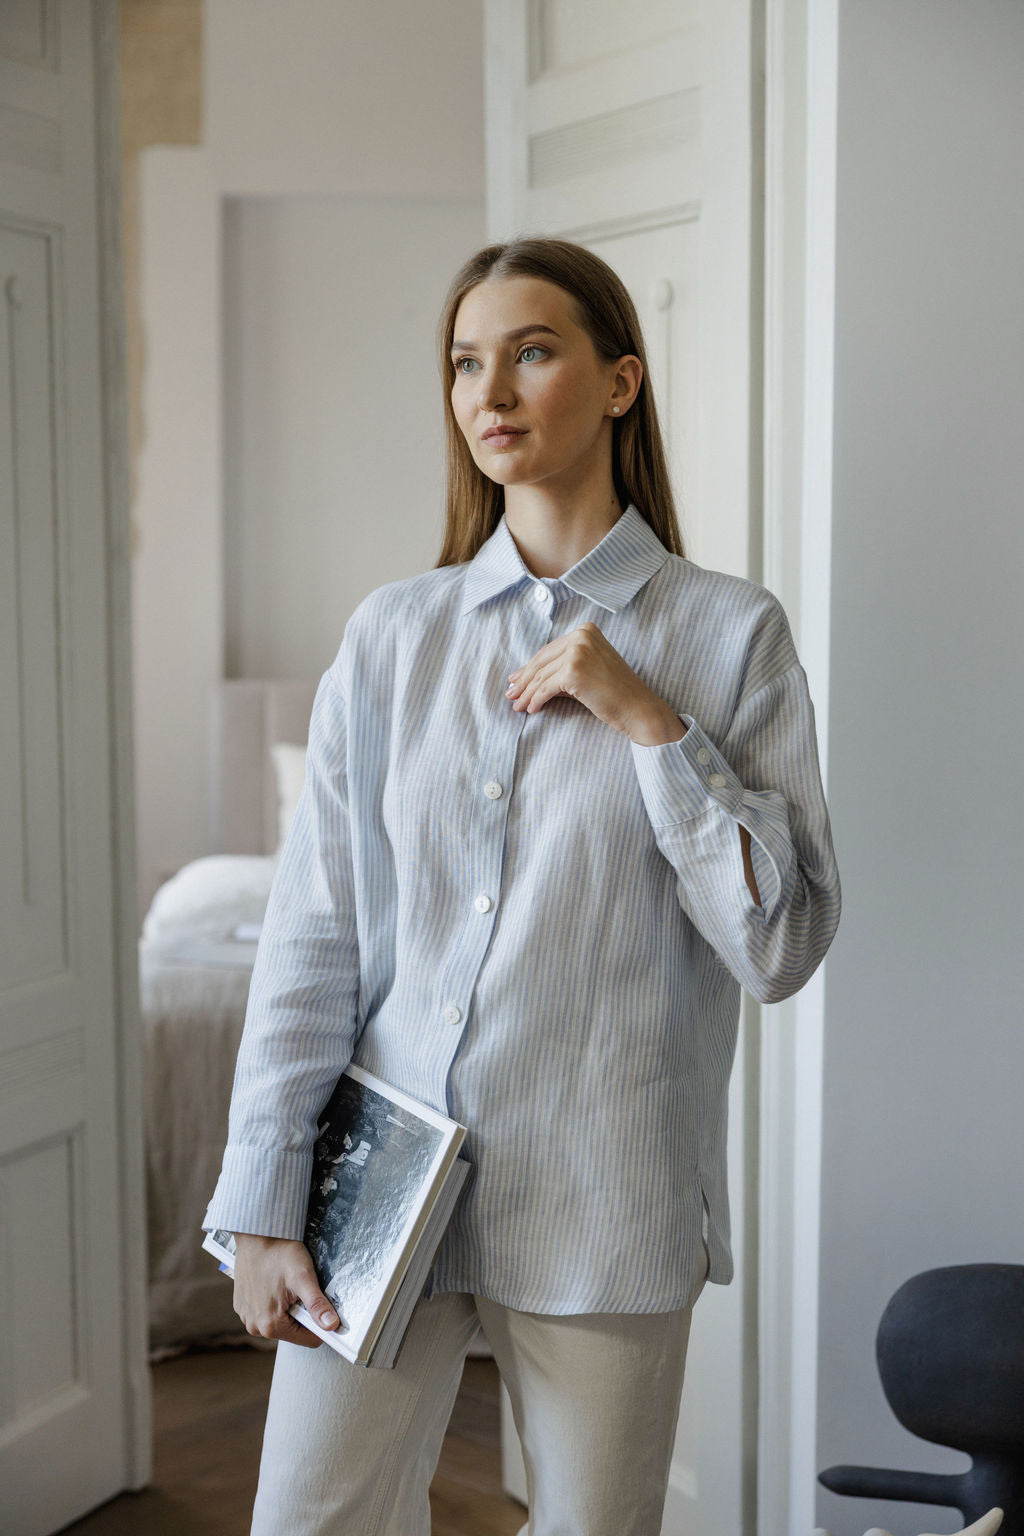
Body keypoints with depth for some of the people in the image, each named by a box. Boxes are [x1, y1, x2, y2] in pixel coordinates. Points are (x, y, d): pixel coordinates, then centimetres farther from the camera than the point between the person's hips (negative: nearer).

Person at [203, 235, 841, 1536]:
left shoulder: (729, 634, -3)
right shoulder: (391, 634, 3)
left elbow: (784, 943, -7)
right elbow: (313, 933, 1)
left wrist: (650, 723, -15)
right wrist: (266, 1204, -1)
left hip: (603, 1204, -1)